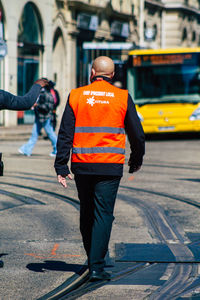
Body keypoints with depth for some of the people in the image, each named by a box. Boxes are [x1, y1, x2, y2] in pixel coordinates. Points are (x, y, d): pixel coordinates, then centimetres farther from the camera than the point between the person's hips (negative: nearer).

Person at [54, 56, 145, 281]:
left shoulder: (76, 96, 2)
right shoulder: (122, 97, 0)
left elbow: (65, 134, -1)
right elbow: (137, 134, 5)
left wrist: (61, 166, 0)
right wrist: (136, 160, 21)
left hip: (82, 164, 2)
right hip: (110, 166, -2)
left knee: (87, 211, 17)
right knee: (103, 214, -1)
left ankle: (93, 258, 29)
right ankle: (96, 266, -9)